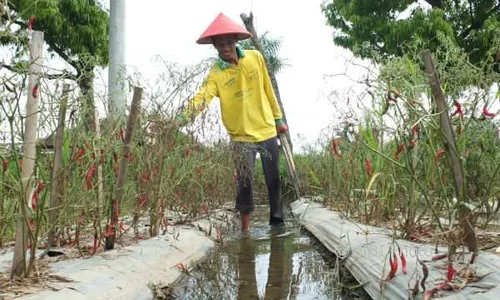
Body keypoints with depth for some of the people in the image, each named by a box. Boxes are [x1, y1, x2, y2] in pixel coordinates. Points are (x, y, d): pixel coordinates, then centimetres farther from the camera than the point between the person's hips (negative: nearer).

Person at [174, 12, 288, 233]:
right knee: (245, 182, 0)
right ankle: (245, 227, 16)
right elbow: (201, 98, -28)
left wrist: (278, 118, 11)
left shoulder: (255, 58, -4)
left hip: (267, 130, 3)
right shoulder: (215, 73, -12)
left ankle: (277, 221, 28)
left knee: (274, 179, 11)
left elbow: (268, 90, 6)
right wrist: (181, 119, -45)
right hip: (241, 136, -2)